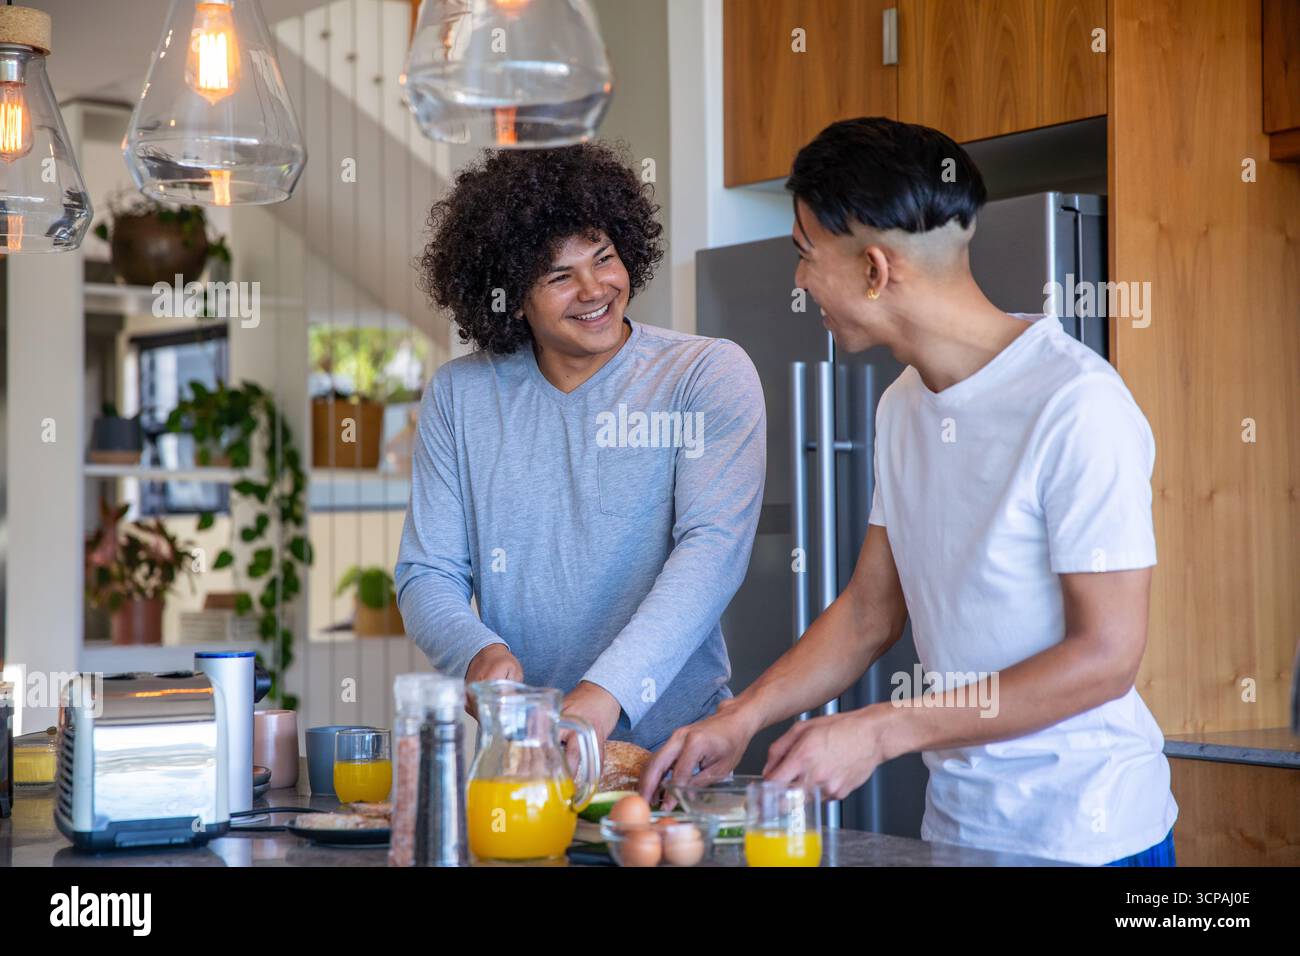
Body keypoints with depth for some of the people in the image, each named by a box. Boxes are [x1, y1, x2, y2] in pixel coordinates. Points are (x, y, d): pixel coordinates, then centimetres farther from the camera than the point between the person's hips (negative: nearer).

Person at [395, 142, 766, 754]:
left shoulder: (710, 376, 1)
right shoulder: (458, 395, 10)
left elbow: (713, 546, -12)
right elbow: (426, 573, 10)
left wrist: (604, 694, -25)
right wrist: (478, 652, -13)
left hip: (671, 748, -4)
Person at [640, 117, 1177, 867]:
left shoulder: (1078, 405, -20)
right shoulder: (904, 406, 6)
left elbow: (1106, 657, -20)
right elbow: (870, 612, 13)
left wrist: (876, 733, -19)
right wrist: (740, 721, 1)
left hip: (1086, 833, -7)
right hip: (954, 819, 7)